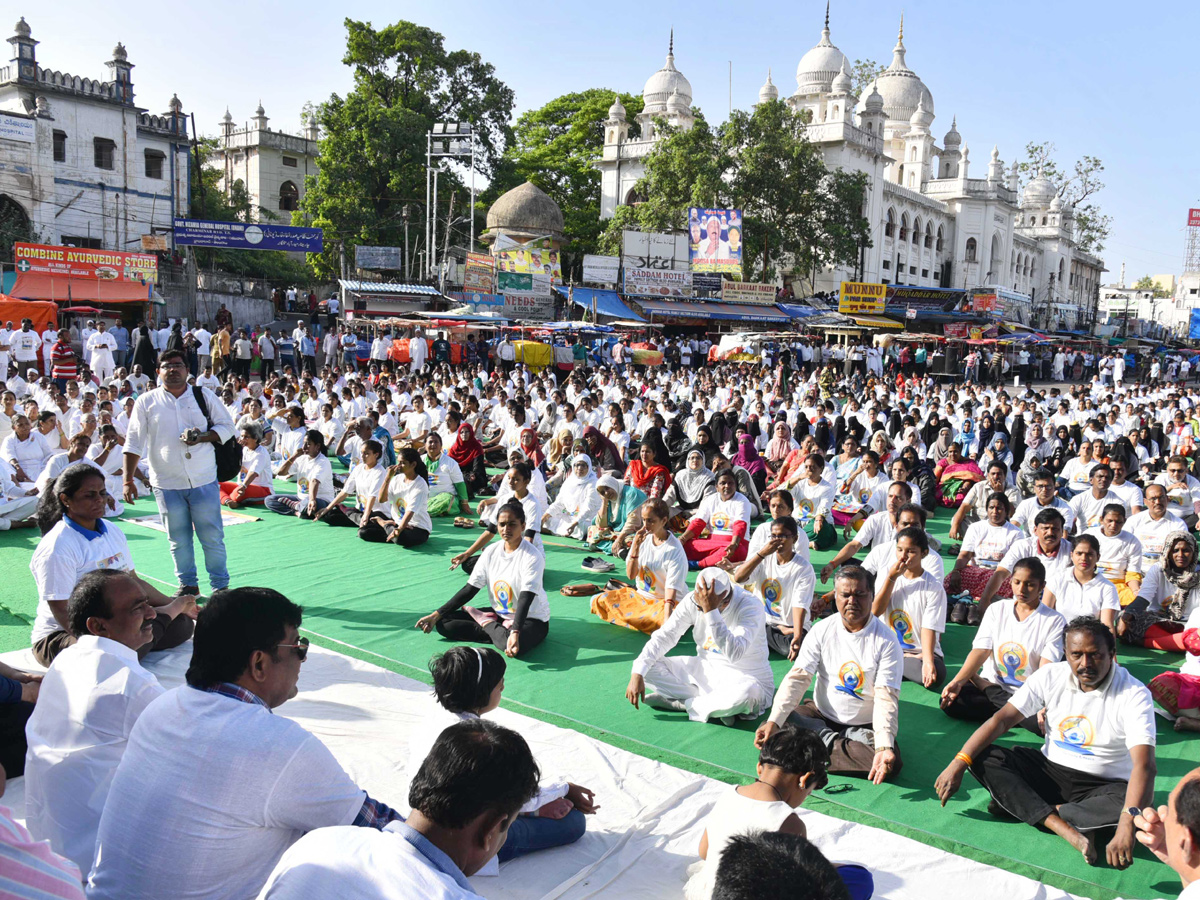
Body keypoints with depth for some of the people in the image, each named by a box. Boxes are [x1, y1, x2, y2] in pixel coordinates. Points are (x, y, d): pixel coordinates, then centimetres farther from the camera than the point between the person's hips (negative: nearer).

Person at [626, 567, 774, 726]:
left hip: (744, 679, -5)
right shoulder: (693, 600, -10)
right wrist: (637, 673, -19)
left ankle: (682, 704, -18)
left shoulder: (750, 606, -25)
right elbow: (664, 636, -8)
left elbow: (734, 653, -39)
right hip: (705, 669, 5)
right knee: (647, 667, -11)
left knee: (748, 693, -42)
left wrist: (710, 611, -42)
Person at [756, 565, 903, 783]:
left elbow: (886, 697, -20)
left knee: (892, 763, -31)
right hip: (820, 714, 2)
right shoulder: (822, 630, -6)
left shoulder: (886, 640, -13)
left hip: (866, 725, -2)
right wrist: (773, 722, -25)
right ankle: (834, 741, -12)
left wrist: (884, 746, -36)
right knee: (768, 736, -20)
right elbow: (797, 678, -11)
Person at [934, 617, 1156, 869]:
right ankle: (1064, 827, -32)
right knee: (982, 757, -20)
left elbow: (1144, 765, -31)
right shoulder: (1051, 676, -7)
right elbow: (1002, 719, -11)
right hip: (1049, 770, 4)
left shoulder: (1134, 694, -18)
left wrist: (1127, 826, -48)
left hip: (1100, 787, -3)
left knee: (1130, 804, -38)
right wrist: (958, 764, -23)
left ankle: (1021, 806, -25)